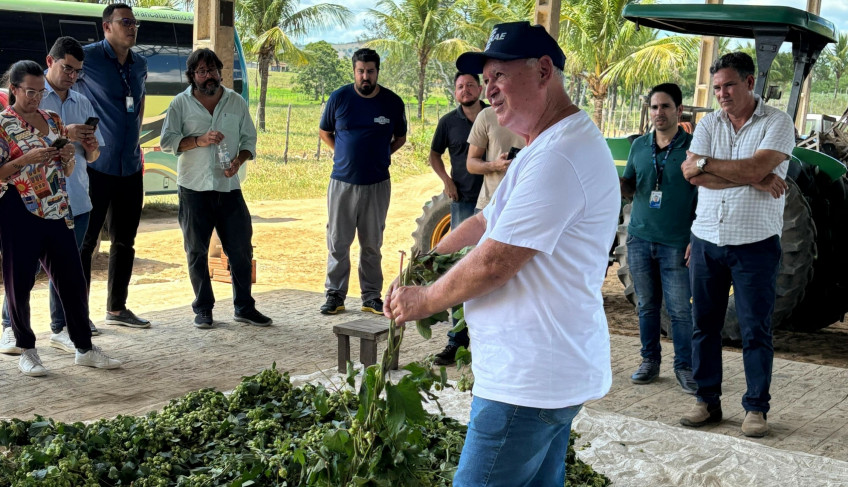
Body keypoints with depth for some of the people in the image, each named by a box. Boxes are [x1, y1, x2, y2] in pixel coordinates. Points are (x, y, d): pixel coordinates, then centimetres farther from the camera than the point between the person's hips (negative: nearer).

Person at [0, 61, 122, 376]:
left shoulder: (53, 120, 11)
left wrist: (67, 157, -4)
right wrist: (26, 159, -21)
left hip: (57, 212, 5)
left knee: (72, 279, 5)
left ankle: (84, 349, 14)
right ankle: (26, 350, 18)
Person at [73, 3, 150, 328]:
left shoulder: (140, 65, 11)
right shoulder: (87, 58, -9)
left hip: (130, 166, 7)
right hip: (95, 165, -6)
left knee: (125, 240, 13)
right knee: (85, 241, -1)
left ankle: (117, 308, 25)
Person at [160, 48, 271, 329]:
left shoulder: (236, 102, 8)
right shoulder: (181, 103, 2)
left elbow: (249, 138, 11)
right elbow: (167, 140, -3)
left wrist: (239, 160, -8)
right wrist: (199, 140, -17)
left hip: (229, 188, 2)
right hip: (194, 189, -2)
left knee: (241, 248, 2)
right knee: (197, 252, 5)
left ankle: (244, 307, 14)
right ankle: (203, 308, 16)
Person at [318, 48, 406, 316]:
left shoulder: (393, 102, 0)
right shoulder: (339, 98, -1)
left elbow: (400, 138, 14)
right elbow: (324, 132, 12)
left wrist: (381, 154, 2)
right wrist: (344, 153, 3)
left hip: (377, 183, 0)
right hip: (342, 181, 0)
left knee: (372, 244, 8)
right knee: (338, 241, 3)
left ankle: (371, 296, 17)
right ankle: (335, 294, 13)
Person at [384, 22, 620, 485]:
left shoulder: (558, 158, -21)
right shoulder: (548, 147, 17)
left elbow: (494, 262, -22)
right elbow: (486, 221, 23)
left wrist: (423, 300, -7)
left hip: (529, 382, -11)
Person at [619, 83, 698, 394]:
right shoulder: (639, 146, 9)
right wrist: (616, 184, -7)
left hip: (675, 243, -4)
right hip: (640, 239, 4)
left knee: (679, 308, -2)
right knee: (647, 305, 11)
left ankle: (684, 367, 10)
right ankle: (650, 361, 22)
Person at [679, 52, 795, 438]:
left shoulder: (777, 123, -4)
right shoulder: (709, 124, 7)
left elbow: (756, 168, -20)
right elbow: (692, 175, -9)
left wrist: (706, 163, -10)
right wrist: (754, 179, -14)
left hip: (755, 244, -4)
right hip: (707, 240, 4)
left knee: (755, 330, 1)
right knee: (704, 325, 9)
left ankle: (756, 407, 13)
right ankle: (707, 401, 20)